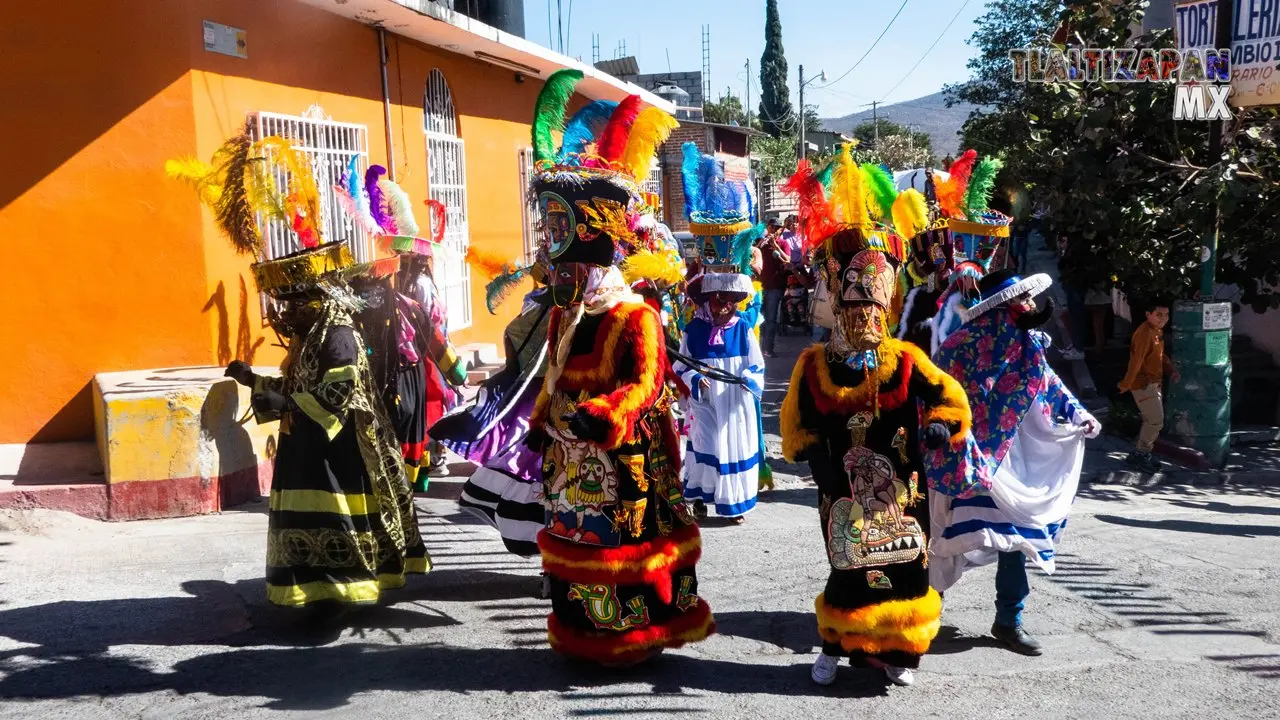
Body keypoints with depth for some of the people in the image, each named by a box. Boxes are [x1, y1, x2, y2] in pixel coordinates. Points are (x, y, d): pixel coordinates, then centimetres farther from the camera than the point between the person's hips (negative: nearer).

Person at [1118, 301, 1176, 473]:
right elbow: (1136, 361, -23)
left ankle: (1142, 454, 25)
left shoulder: (1158, 330, 9)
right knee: (1156, 421, -8)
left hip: (1153, 382, 10)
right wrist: (1126, 384, -24)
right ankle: (1140, 455, 4)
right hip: (1143, 384, -10)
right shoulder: (1145, 333, -22)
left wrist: (1171, 370, 5)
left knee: (1151, 420, 15)